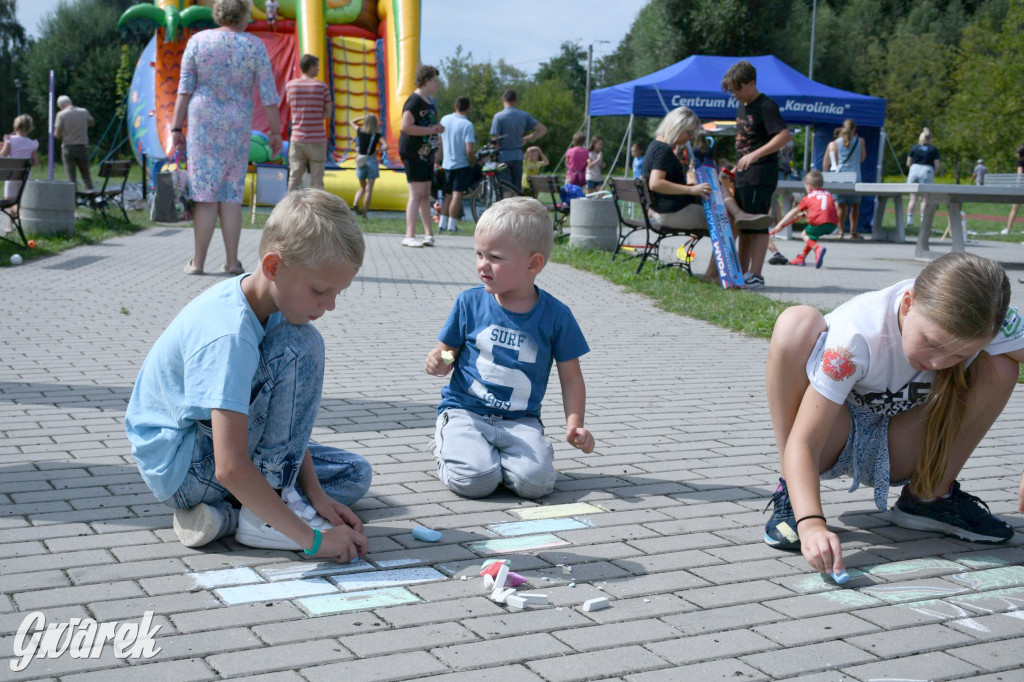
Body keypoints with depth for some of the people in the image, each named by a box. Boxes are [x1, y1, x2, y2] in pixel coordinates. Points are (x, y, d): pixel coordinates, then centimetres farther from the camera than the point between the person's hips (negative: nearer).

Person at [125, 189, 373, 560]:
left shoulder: (269, 301, -4)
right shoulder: (229, 338, -32)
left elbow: (287, 414, 2)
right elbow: (231, 469, -37)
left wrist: (316, 494, -6)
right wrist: (312, 538, -32)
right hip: (179, 468, -9)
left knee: (355, 474, 11)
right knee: (300, 345, -24)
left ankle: (222, 513, -5)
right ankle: (262, 516, -17)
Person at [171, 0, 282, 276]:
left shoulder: (198, 41, -1)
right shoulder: (255, 46, -3)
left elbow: (184, 88, -3)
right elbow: (268, 95, -3)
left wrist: (176, 128, -1)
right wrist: (276, 132, 4)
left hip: (203, 121, 0)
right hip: (237, 127, 0)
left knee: (205, 194, 1)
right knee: (231, 194, 7)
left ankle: (198, 262, 1)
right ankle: (232, 262, 4)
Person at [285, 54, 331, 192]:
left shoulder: (290, 85, 4)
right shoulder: (322, 86, -4)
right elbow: (328, 113, 2)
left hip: (297, 140, 3)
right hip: (317, 140, -3)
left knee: (293, 180, 4)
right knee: (317, 182, 2)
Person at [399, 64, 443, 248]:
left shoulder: (430, 100, 16)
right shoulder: (414, 101, -15)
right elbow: (406, 126, -25)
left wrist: (437, 129, 15)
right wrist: (430, 130, -21)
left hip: (426, 153, 10)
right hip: (413, 153, -10)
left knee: (425, 194, 14)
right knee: (416, 194, -11)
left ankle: (429, 233, 20)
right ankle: (409, 236, -11)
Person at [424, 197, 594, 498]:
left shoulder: (555, 315, -2)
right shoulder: (470, 303, 0)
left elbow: (571, 378, 5)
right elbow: (447, 351, 9)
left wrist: (575, 424, -8)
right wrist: (437, 361, -16)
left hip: (520, 420, 1)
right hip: (464, 410, 0)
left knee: (536, 480, -25)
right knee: (474, 480, -26)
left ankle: (487, 454, 7)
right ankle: (447, 447, 10)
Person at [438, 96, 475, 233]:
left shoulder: (444, 120, 2)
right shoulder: (467, 125, -16)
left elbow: (440, 142, 13)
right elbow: (469, 150, -23)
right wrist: (471, 163, -6)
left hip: (447, 164, 6)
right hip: (462, 165, -6)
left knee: (448, 195, 16)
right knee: (457, 195, -2)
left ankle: (442, 223, 16)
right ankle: (452, 225, -1)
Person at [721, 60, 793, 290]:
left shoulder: (766, 106, -12)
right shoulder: (742, 107, 16)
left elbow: (784, 135, -23)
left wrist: (755, 155, -29)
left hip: (761, 176, -9)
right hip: (743, 176, 10)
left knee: (757, 225, -10)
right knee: (744, 226, 12)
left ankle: (755, 275, -10)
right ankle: (741, 274, 18)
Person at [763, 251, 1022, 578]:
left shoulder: (987, 322, -24)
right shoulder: (857, 336, -35)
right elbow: (802, 443, -37)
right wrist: (810, 523, -52)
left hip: (895, 452, 4)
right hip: (832, 441, -3)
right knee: (796, 323, -34)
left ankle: (931, 495, -1)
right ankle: (790, 494, -18)